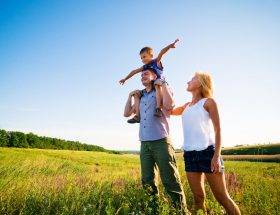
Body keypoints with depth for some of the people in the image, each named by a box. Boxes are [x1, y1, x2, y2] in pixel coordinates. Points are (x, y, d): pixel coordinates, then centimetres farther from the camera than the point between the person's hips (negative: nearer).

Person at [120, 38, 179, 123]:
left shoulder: (156, 61, -4)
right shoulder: (145, 67, 12)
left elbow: (162, 52, -22)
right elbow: (134, 71, 22)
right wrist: (125, 79, 30)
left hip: (161, 85, -7)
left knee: (157, 86, -41)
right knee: (136, 94, -2)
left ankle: (158, 108, -50)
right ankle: (137, 115, -10)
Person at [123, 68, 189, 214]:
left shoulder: (162, 91, 4)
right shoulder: (141, 97, 19)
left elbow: (169, 105, -17)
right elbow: (127, 113, 21)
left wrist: (163, 84, -9)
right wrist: (130, 95, 14)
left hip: (161, 142, -6)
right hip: (145, 144, 6)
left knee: (170, 180, -5)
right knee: (147, 182, 10)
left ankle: (181, 210, 7)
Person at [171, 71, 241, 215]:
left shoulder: (208, 102, 0)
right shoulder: (186, 106, 17)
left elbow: (217, 129, -4)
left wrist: (216, 155, -14)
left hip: (207, 152, -6)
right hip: (189, 154, 6)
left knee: (222, 197, 0)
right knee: (198, 198, 10)